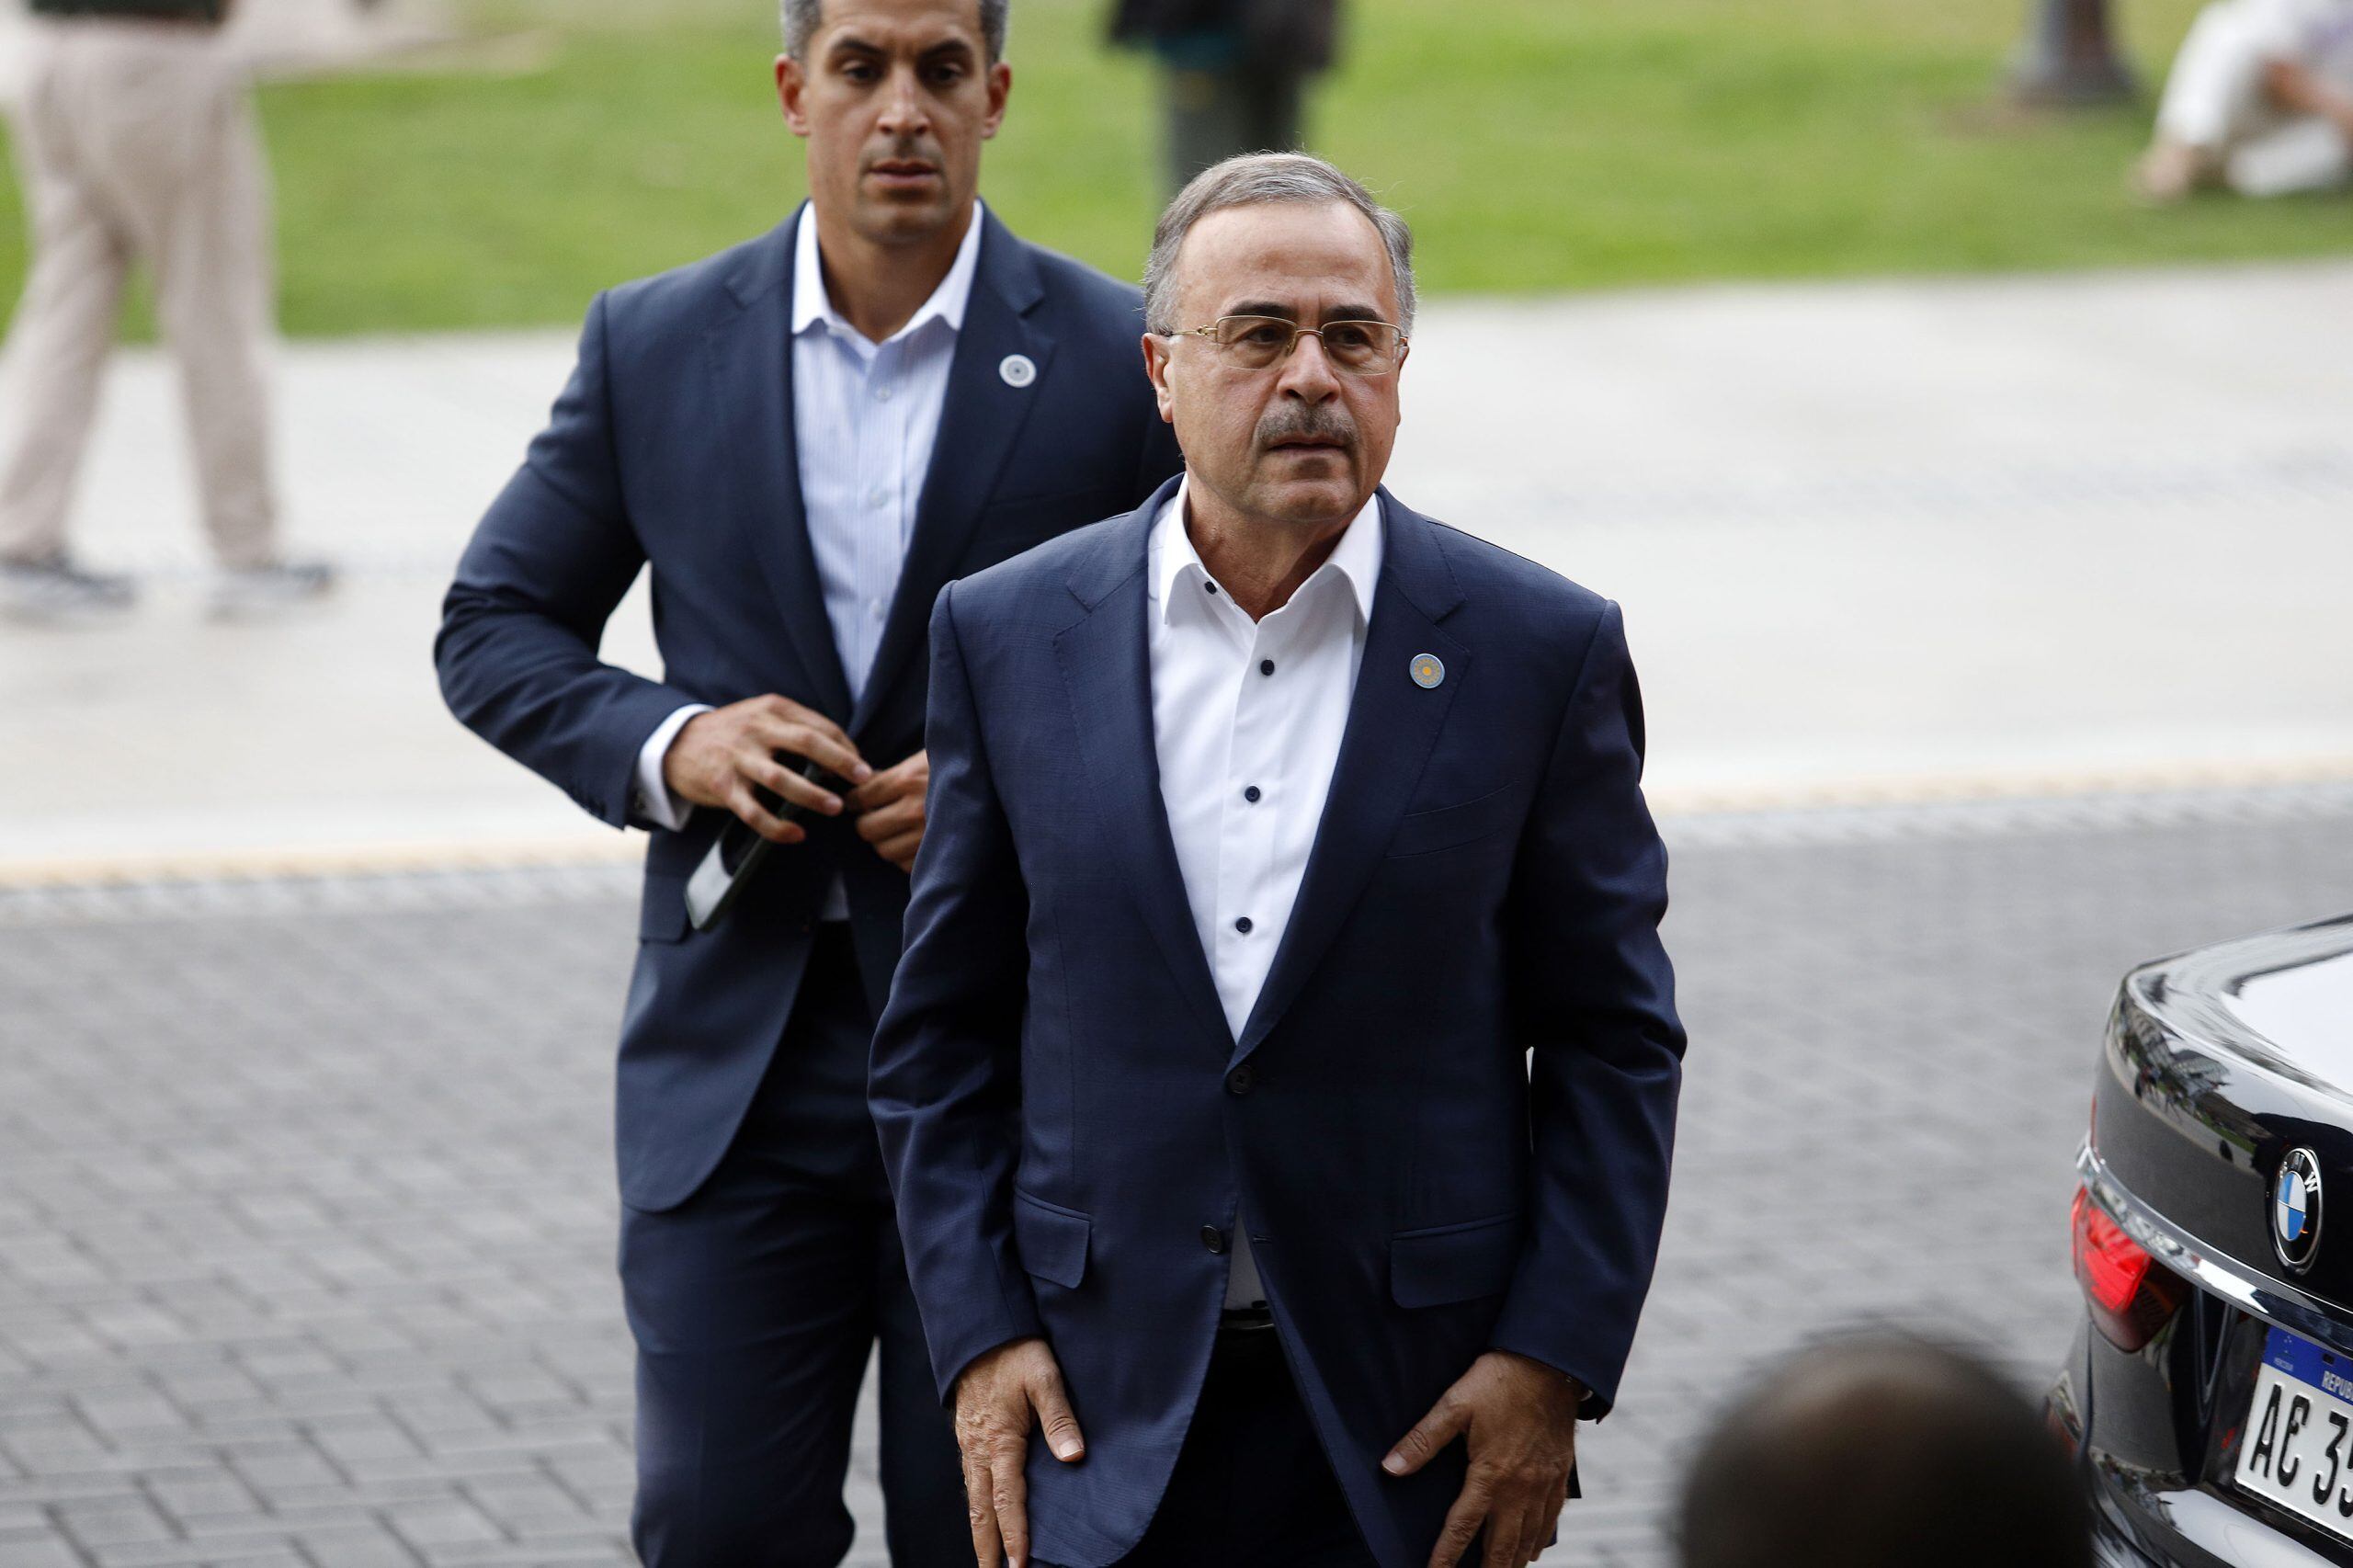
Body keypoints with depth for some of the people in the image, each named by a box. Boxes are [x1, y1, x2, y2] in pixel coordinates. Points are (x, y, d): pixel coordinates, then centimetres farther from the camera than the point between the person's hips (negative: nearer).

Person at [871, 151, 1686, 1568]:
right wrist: (978, 1333, 0)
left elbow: (1615, 1039, 2)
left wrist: (1553, 1360, -6)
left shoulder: (1539, 647, 0)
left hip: (1418, 1419, -1)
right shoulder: (1011, 636, 3)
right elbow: (943, 1033, 8)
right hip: (1104, 1410, 1)